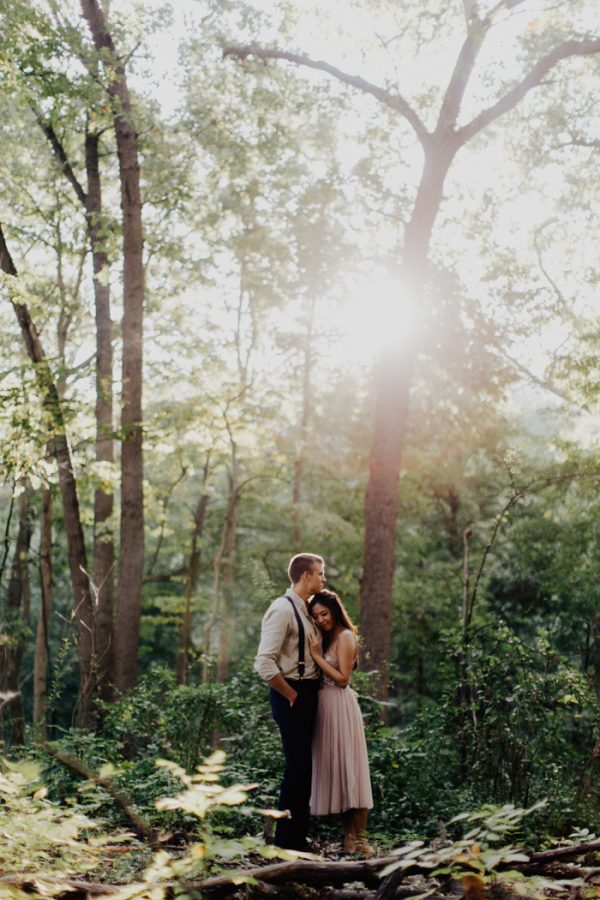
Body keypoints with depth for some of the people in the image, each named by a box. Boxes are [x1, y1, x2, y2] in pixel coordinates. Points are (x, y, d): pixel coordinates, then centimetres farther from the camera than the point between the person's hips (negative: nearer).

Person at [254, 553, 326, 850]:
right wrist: (292, 696, -15)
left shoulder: (306, 610, 14)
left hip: (308, 693, 9)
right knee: (297, 766, -7)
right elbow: (264, 663, -22)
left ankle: (297, 837, 22)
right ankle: (286, 840, 3)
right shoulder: (283, 609, -15)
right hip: (292, 695, -9)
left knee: (304, 766, 13)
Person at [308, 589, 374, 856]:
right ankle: (349, 835, 12)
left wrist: (317, 655, -15)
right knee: (334, 768, 8)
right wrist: (315, 653, 2)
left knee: (348, 767, -7)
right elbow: (322, 675, 12)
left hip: (340, 706, -9)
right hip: (325, 706, 9)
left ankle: (360, 838, -4)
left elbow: (343, 678, -16)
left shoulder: (345, 637, -9)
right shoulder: (329, 638, 16)